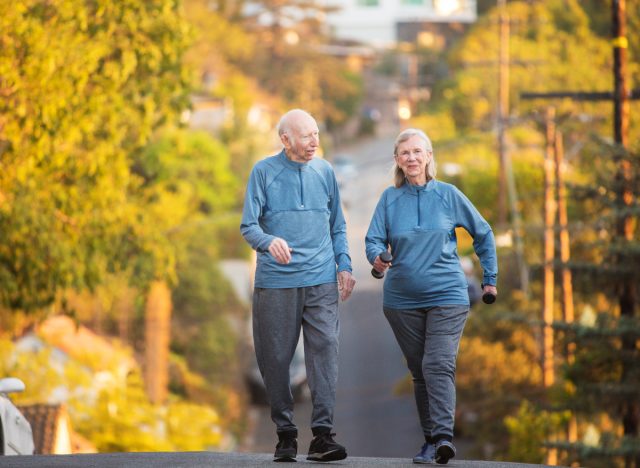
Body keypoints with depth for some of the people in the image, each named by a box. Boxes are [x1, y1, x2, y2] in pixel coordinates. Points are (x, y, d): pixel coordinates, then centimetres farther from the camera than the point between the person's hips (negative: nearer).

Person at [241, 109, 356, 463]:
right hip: (275, 282, -1)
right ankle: (285, 434, 15)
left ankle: (322, 434, -16)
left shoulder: (324, 171, 10)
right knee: (275, 358, 3)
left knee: (325, 349, -13)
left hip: (321, 279, 1)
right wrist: (270, 241, -23)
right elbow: (248, 226, -3)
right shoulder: (264, 172, 1)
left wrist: (344, 265, 6)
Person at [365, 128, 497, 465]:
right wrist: (377, 257, -25)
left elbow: (483, 234, 12)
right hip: (402, 299, 3)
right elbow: (373, 239, -2)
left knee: (439, 365, -18)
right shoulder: (390, 199, 5)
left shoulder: (448, 195, 2)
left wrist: (490, 279, 12)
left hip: (446, 295, -3)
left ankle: (443, 436, -27)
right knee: (419, 371, 6)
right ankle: (430, 441, 13)